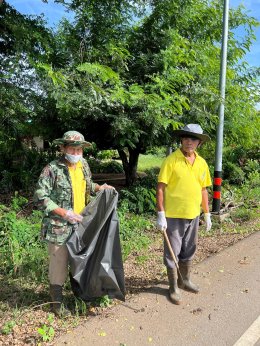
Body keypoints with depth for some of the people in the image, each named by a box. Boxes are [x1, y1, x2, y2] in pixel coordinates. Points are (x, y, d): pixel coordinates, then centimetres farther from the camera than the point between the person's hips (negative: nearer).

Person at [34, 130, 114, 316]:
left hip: (81, 223, 7)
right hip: (59, 226, -6)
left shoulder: (84, 165, 5)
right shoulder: (52, 169, -15)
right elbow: (40, 197, -16)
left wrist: (100, 187, 6)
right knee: (59, 264, 5)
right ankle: (57, 302, 26)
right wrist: (64, 213, -20)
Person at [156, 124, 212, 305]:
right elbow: (160, 188, -13)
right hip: (173, 216, -5)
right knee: (172, 253, 8)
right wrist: (160, 214, -17)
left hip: (193, 215, 6)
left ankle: (185, 280, 41)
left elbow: (203, 190, 13)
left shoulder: (202, 163, 5)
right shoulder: (171, 160, -12)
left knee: (189, 251, 20)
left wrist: (207, 214, 13)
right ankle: (174, 287, 26)